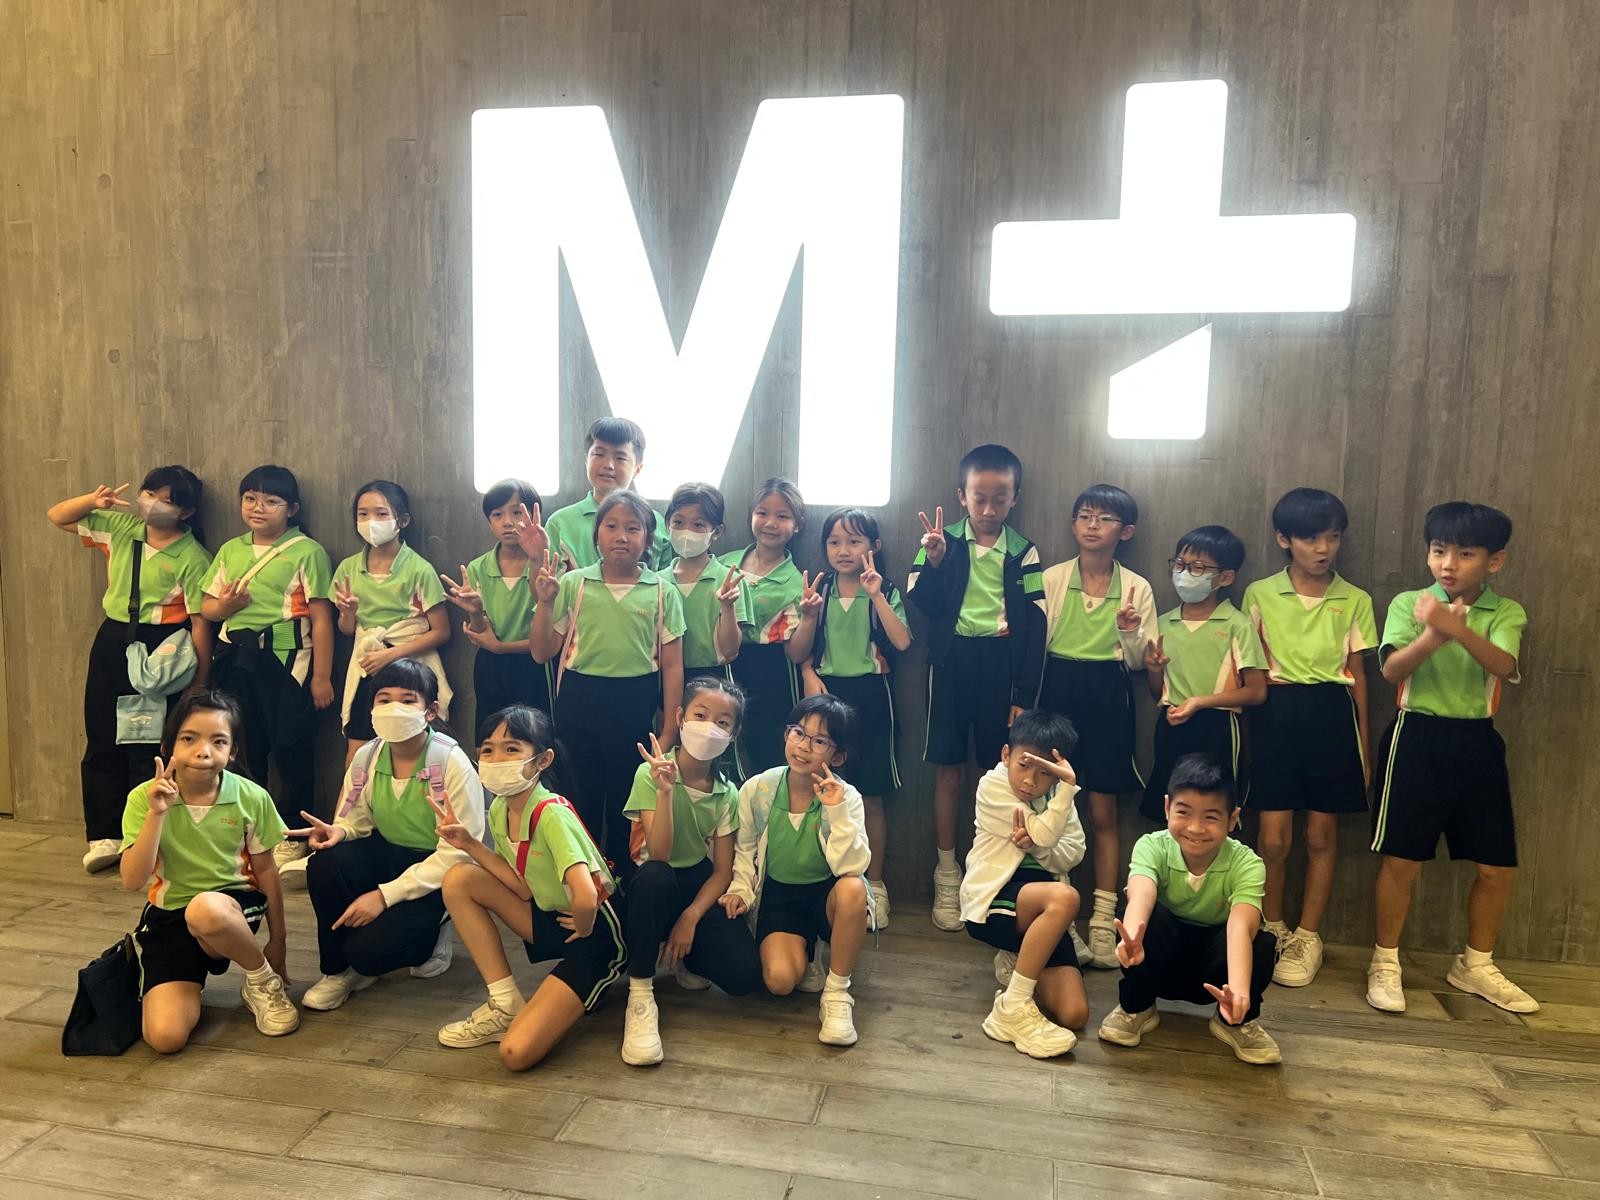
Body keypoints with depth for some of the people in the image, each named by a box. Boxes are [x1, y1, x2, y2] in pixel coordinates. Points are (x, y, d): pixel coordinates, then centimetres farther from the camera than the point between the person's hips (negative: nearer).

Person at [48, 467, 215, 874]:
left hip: (159, 648, -6)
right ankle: (105, 835, 21)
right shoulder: (121, 526, 5)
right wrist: (92, 501, -6)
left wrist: (199, 683, -14)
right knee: (102, 741, 10)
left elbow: (200, 622, -13)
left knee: (148, 746, 0)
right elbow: (57, 517, 16)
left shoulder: (192, 557, -12)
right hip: (111, 641, 6)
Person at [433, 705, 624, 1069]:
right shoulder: (498, 810, -2)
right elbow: (526, 889, -3)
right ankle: (506, 1004, 3)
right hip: (551, 917, 8)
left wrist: (583, 928, -17)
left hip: (596, 933, -8)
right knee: (459, 879, -4)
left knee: (517, 1052, -19)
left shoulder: (552, 813, -27)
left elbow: (585, 898, -38)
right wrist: (470, 843, -7)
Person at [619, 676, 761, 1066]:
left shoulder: (727, 793, -2)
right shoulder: (650, 774, -14)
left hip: (700, 888, 3)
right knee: (654, 876, -41)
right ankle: (640, 994, -22)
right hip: (654, 888, -3)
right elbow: (659, 855, -24)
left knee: (744, 975, -21)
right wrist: (665, 790, -35)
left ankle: (682, 957, 14)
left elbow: (723, 871, -3)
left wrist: (690, 918, -17)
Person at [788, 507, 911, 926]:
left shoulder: (886, 592, 1)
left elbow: (902, 642, -15)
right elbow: (797, 653, 4)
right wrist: (809, 617, -14)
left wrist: (876, 596, -18)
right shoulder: (818, 591, 4)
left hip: (869, 697, -1)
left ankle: (874, 883, 18)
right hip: (826, 694, 1)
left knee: (870, 797, 5)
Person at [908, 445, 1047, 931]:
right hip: (952, 662, 0)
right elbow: (923, 605, -6)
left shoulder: (1023, 552, 2)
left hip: (1001, 666, 0)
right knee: (950, 771, 5)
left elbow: (1034, 626, 1)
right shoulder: (942, 542, 2)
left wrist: (1024, 693, -3)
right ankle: (947, 876, 17)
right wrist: (934, 562, -23)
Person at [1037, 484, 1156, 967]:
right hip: (1058, 690, 0)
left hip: (1108, 696, 0)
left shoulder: (1136, 588, 2)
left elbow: (1140, 661, 3)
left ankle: (1103, 919, 14)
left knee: (1103, 812, 4)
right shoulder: (1052, 579, 1)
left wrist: (1132, 634, -16)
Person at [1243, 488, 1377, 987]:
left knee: (1322, 835, 6)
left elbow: (1358, 676, 9)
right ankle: (1271, 931, 20)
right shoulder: (1260, 594, 2)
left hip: (1332, 714, 1)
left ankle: (1307, 937, 21)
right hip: (1276, 712, -1)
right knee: (1273, 837, -1)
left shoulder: (1355, 601, 6)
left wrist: (1364, 744, 9)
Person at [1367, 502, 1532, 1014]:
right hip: (1417, 736, -3)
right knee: (1402, 859, -1)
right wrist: (1434, 634, -35)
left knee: (1497, 867, 9)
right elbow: (1391, 670, -16)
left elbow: (1504, 666, -19)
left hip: (1476, 742, 3)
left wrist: (1456, 627, -36)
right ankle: (1385, 964, 15)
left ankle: (1475, 966, 30)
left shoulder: (1507, 613, 3)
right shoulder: (1409, 603, -2)